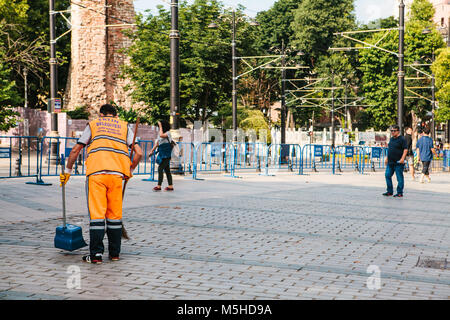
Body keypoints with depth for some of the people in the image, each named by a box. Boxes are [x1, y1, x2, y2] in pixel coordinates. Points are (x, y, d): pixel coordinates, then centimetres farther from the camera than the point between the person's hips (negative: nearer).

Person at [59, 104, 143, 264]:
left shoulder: (93, 124, 18)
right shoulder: (125, 127, 22)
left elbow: (75, 150, 15)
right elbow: (139, 153, 11)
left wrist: (67, 171, 25)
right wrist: (130, 171, 24)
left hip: (96, 172, -2)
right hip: (117, 173, 2)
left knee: (96, 213, -4)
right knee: (115, 214, 9)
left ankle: (96, 254, -8)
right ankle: (114, 253, 15)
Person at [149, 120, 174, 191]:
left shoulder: (168, 133, -9)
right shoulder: (162, 134, 16)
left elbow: (161, 135, -29)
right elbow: (157, 143, 22)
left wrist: (160, 126, -19)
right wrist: (152, 150, 17)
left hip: (166, 155, -9)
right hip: (162, 154, 9)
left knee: (160, 169, -12)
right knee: (167, 170, 9)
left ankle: (159, 186, -12)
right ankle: (170, 186, 12)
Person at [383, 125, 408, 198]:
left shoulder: (402, 139, -8)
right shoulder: (391, 139, 16)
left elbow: (405, 150, -13)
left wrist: (402, 158, -23)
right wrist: (387, 158, 23)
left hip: (398, 162, -8)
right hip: (390, 162, 8)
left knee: (399, 178, -2)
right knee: (387, 175, 7)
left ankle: (400, 193, 5)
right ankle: (390, 191, 17)